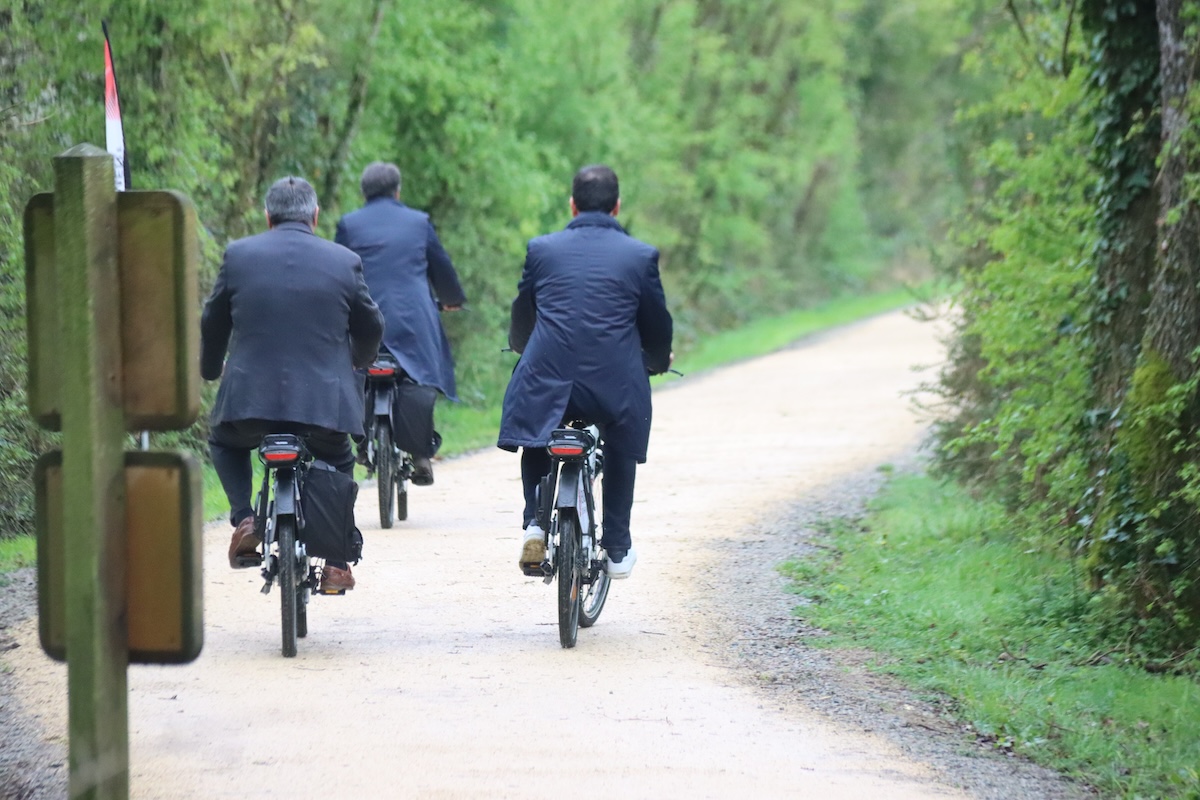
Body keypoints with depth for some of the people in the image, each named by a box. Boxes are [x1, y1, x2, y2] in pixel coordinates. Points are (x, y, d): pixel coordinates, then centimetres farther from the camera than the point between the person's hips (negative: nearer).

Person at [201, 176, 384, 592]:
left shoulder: (238, 255, 2)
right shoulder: (345, 261, 2)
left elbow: (212, 323, 12)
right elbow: (370, 328, 14)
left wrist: (212, 369, 33)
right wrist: (357, 362, 38)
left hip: (250, 397, 0)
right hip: (325, 399, 0)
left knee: (224, 443, 31)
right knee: (337, 463, 28)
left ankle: (245, 519, 8)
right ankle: (337, 562, 16)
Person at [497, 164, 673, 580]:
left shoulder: (541, 249, 5)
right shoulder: (641, 255, 1)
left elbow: (521, 315, 18)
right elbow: (657, 324, 10)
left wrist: (523, 348, 42)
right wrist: (658, 361, 33)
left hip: (548, 379, 1)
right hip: (616, 385, 0)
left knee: (536, 443, 29)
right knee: (620, 452, 27)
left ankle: (535, 522, 9)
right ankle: (617, 549, 25)